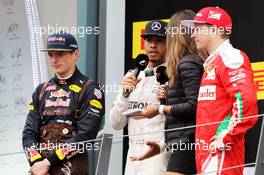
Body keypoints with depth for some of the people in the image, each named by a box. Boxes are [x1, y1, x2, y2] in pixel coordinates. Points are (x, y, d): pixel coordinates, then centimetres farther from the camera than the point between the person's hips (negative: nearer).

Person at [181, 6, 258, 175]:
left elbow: (246, 101, -20)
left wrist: (225, 137, -19)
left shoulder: (230, 58, -7)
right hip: (207, 151, 10)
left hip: (221, 153, -10)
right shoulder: (212, 63, 24)